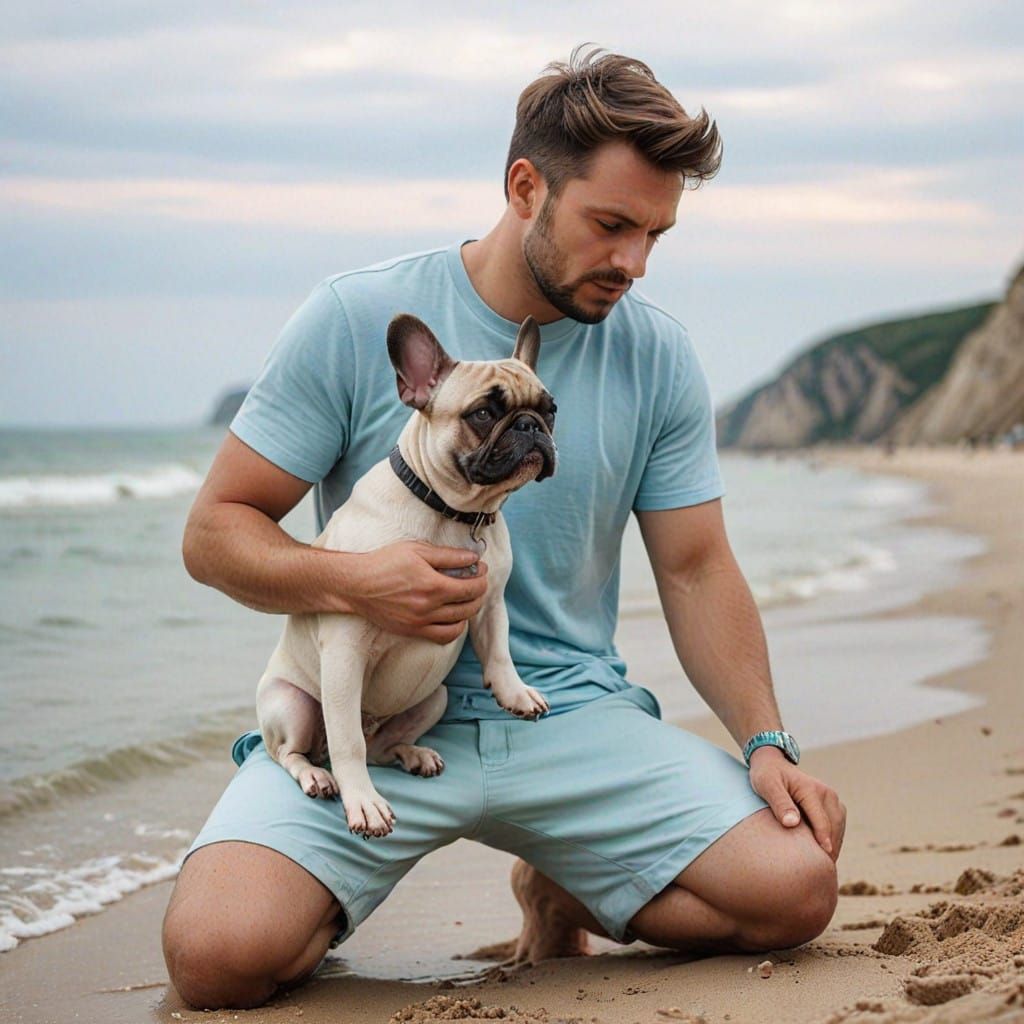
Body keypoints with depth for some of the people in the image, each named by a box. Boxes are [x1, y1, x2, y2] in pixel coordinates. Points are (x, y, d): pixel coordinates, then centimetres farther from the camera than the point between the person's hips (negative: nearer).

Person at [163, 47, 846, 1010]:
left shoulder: (657, 357, 3)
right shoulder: (356, 319, -7)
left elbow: (696, 572, 9)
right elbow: (215, 532, -3)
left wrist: (767, 742, -5)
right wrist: (353, 580, -22)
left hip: (572, 712, 3)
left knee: (797, 888, -17)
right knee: (218, 951, -28)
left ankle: (563, 891, 13)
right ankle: (322, 908, 11)